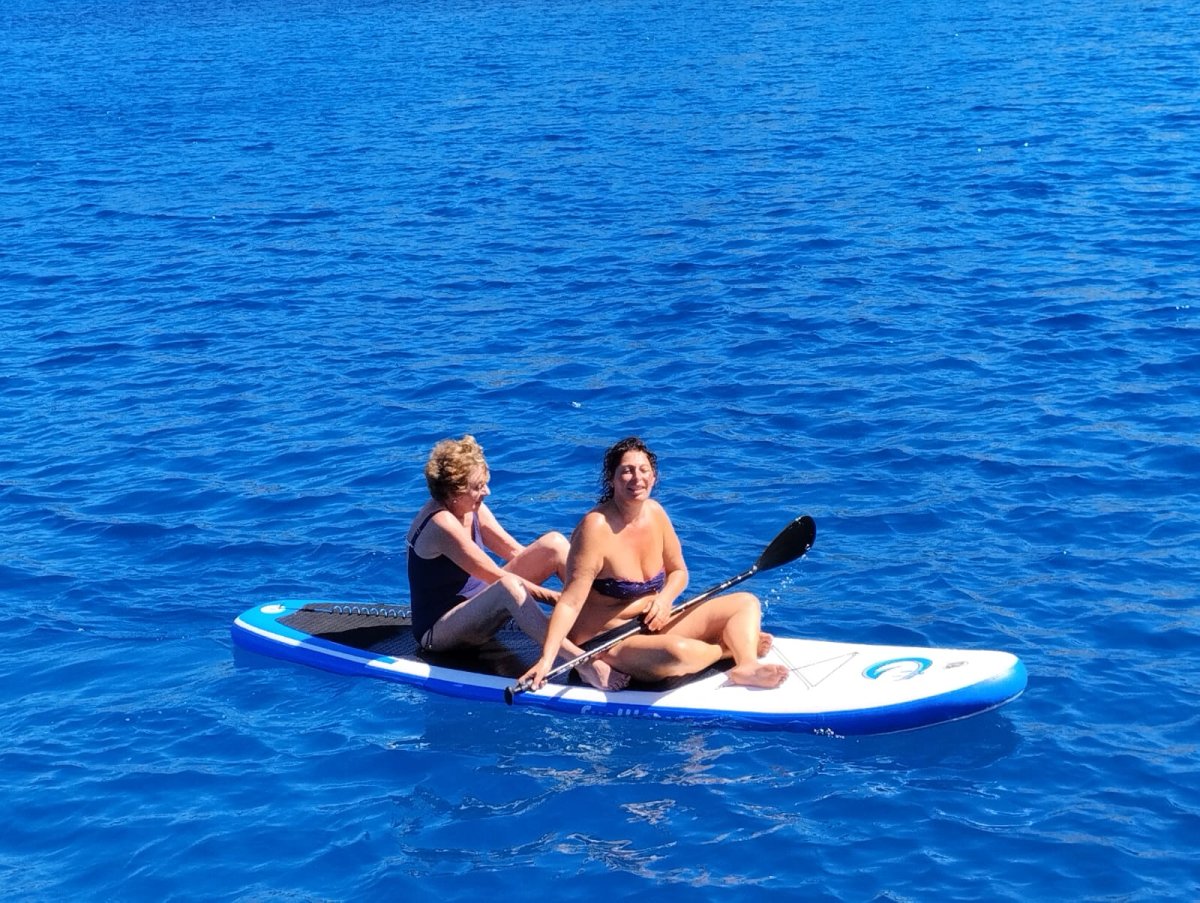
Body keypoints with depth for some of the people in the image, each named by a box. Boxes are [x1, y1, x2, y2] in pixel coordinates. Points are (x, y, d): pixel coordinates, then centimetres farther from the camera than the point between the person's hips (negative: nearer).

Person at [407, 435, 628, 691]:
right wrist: (558, 598, -24)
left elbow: (513, 551, 3)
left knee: (554, 543, -3)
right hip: (437, 633, -9)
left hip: (476, 605, 9)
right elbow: (499, 577, -26)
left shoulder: (471, 507, 1)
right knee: (509, 587, -42)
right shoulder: (442, 523, -26)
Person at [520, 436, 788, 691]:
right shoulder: (596, 527, -20)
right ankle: (733, 645, -7)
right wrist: (546, 660, -34)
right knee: (679, 652, -39)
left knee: (747, 602, 2)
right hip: (605, 644, -9)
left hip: (654, 627, 9)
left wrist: (665, 598, -8)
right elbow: (570, 603, -24)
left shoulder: (655, 512, 2)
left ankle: (747, 667, -27)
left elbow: (678, 571, 15)